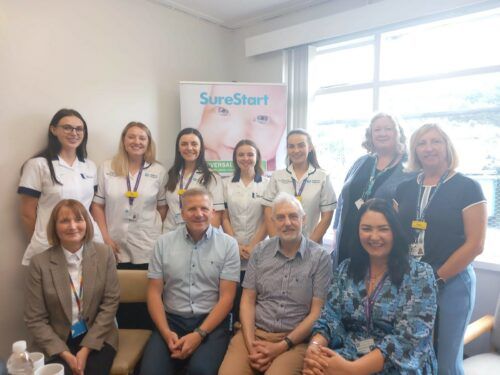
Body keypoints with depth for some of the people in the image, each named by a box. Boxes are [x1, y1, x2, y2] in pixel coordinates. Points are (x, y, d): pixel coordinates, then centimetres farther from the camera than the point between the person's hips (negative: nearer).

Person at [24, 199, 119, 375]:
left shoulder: (104, 253, -5)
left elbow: (110, 303, -5)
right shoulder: (39, 262, -6)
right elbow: (34, 319, -3)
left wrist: (85, 350, -11)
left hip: (97, 338, 0)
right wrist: (65, 354, -12)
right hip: (59, 343, 0)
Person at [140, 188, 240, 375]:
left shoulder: (228, 244, -2)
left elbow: (227, 297, -5)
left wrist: (199, 334, -14)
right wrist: (166, 333, -9)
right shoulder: (164, 242, 5)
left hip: (211, 322, -2)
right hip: (172, 320, 2)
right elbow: (154, 292, 4)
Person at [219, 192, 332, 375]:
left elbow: (317, 312, -4)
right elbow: (247, 301, 5)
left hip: (295, 339, -2)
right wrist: (250, 344, -8)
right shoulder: (260, 251, 5)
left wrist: (282, 346, -10)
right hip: (254, 332, 3)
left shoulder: (320, 257, -3)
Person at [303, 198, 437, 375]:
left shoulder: (420, 274, -8)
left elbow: (408, 338, -16)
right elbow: (330, 319, 1)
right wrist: (314, 347, -20)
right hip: (346, 358, 3)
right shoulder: (346, 269, 4)